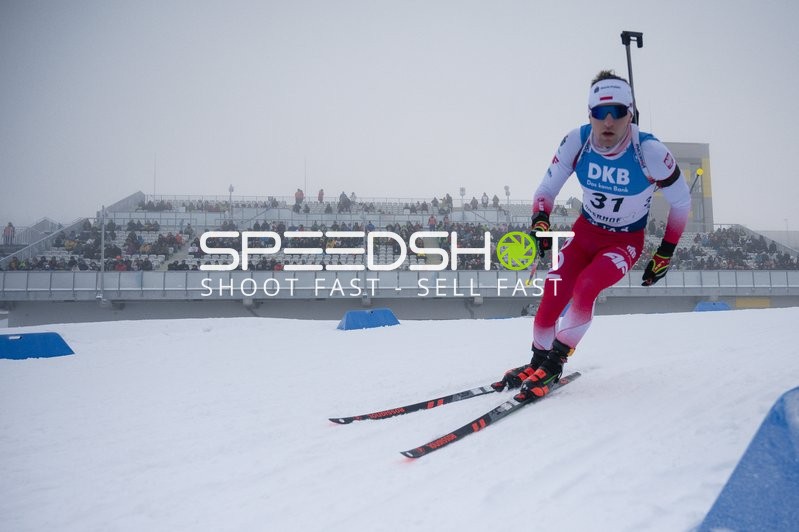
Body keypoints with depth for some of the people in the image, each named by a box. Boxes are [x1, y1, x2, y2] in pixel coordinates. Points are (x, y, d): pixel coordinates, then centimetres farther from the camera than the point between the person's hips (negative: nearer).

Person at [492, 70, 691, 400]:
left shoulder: (650, 152, -26)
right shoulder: (577, 142, -19)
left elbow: (681, 202, -10)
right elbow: (547, 189, -6)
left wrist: (665, 255, -6)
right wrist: (540, 222, -26)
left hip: (626, 241, -3)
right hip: (586, 230, 3)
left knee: (586, 287, -27)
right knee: (553, 293, -12)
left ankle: (554, 364, -10)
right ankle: (538, 361, 11)